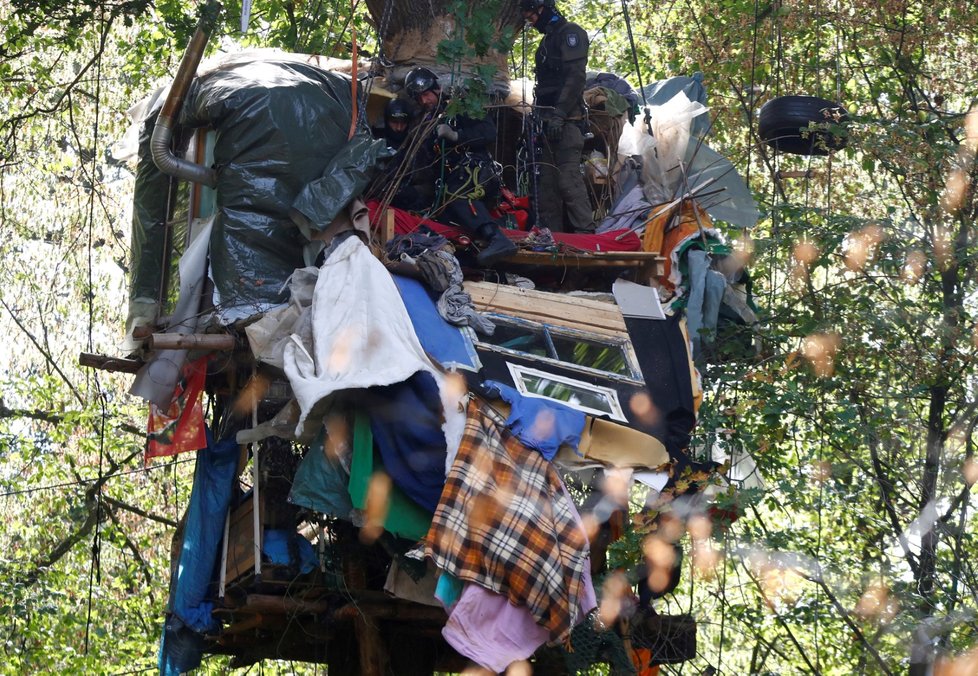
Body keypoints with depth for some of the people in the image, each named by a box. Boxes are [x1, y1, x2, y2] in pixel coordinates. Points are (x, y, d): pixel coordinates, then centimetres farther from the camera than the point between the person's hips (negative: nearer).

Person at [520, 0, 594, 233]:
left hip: (566, 120, -10)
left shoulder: (570, 32, -4)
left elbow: (575, 76, -15)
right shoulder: (548, 40, 25)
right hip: (549, 122, 10)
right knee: (546, 181, 6)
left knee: (568, 178, -16)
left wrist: (559, 114, -22)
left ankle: (585, 234, -19)